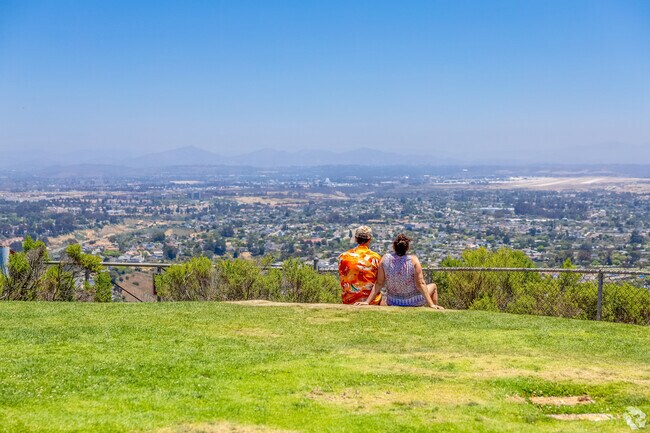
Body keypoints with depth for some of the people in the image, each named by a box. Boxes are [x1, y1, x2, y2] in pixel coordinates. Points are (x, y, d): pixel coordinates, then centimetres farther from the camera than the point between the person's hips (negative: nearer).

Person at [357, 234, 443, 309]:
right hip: (414, 302, -2)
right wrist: (431, 304, -15)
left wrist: (367, 302, -5)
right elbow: (420, 284, -20)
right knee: (433, 286, 29)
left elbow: (379, 283, -11)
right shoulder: (413, 260, -21)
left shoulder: (385, 259, -14)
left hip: (393, 303, 2)